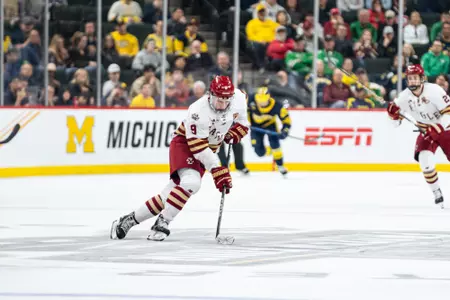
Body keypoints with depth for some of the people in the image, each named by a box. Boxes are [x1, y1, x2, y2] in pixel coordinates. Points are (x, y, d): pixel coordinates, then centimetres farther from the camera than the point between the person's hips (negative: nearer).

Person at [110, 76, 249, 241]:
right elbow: (199, 148, -30)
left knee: (171, 193, 1)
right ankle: (162, 223, -22)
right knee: (191, 181, -31)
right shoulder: (198, 111, -31)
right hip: (183, 144, -6)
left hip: (208, 148, 6)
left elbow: (242, 125, 8)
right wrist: (218, 171, -32)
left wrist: (231, 136, -12)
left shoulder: (238, 98, -12)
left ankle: (130, 219, 10)